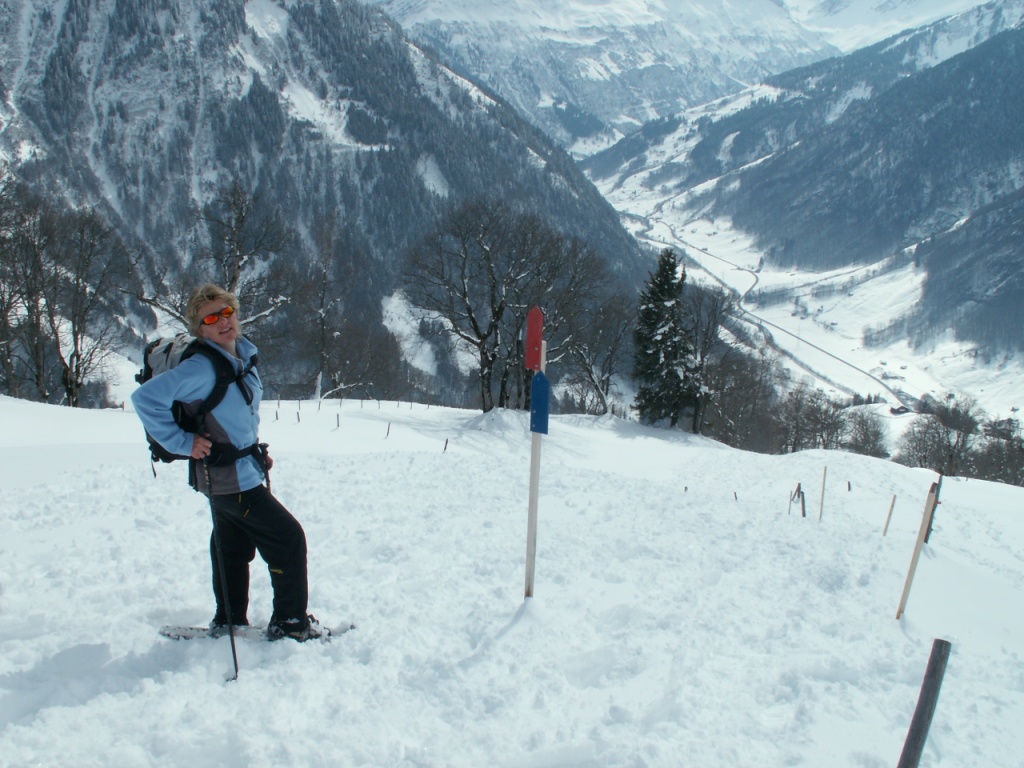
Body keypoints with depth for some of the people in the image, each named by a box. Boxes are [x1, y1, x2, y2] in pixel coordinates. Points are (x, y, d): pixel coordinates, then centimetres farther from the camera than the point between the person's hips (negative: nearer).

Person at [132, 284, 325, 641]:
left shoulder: (244, 357, 4)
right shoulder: (202, 367, -23)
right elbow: (146, 398, -27)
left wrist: (257, 451, 13)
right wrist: (182, 442, -23)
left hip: (241, 473, 9)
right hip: (231, 479, -9)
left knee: (233, 550, 20)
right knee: (288, 538, -1)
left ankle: (229, 622, 36)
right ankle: (290, 622, 11)